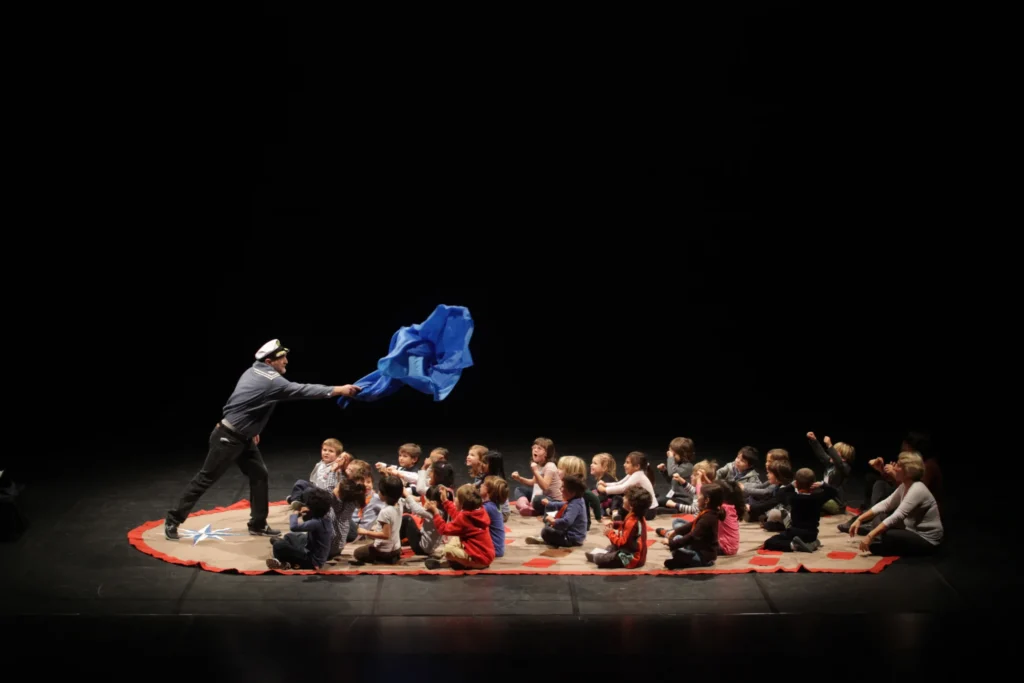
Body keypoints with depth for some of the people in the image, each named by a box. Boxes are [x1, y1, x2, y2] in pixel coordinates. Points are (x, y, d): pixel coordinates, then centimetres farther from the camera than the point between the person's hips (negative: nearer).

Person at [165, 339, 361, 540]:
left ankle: (258, 524, 14)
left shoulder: (254, 372, 6)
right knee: (206, 478, -1)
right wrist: (337, 390, -27)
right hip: (227, 437, -10)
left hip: (243, 437, 10)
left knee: (259, 475, 8)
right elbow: (301, 390, -26)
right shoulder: (270, 381, -22)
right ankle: (174, 519, 8)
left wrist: (252, 429, 24)